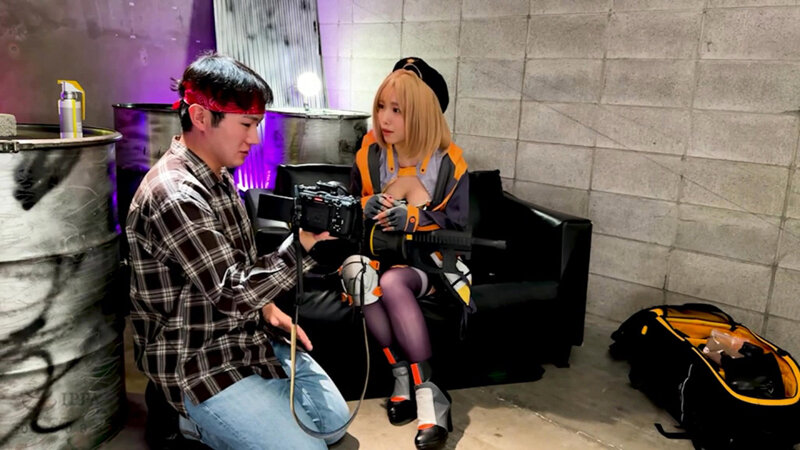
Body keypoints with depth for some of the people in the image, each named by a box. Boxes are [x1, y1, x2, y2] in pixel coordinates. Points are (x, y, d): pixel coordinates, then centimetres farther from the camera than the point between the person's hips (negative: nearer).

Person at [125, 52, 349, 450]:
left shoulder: (217, 177, 6)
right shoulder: (174, 197, -25)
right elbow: (233, 295, -26)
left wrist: (267, 307, 3)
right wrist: (306, 241, -26)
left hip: (245, 337, 9)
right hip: (198, 362, -9)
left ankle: (208, 416, 16)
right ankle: (190, 416, 4)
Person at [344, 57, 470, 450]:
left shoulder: (449, 162, -7)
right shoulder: (369, 155, -1)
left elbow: (457, 225, -5)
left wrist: (413, 220, -22)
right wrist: (364, 207, -11)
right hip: (373, 251, 3)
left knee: (392, 283, -36)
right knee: (359, 276, -34)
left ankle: (425, 394, -28)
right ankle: (405, 380, -24)